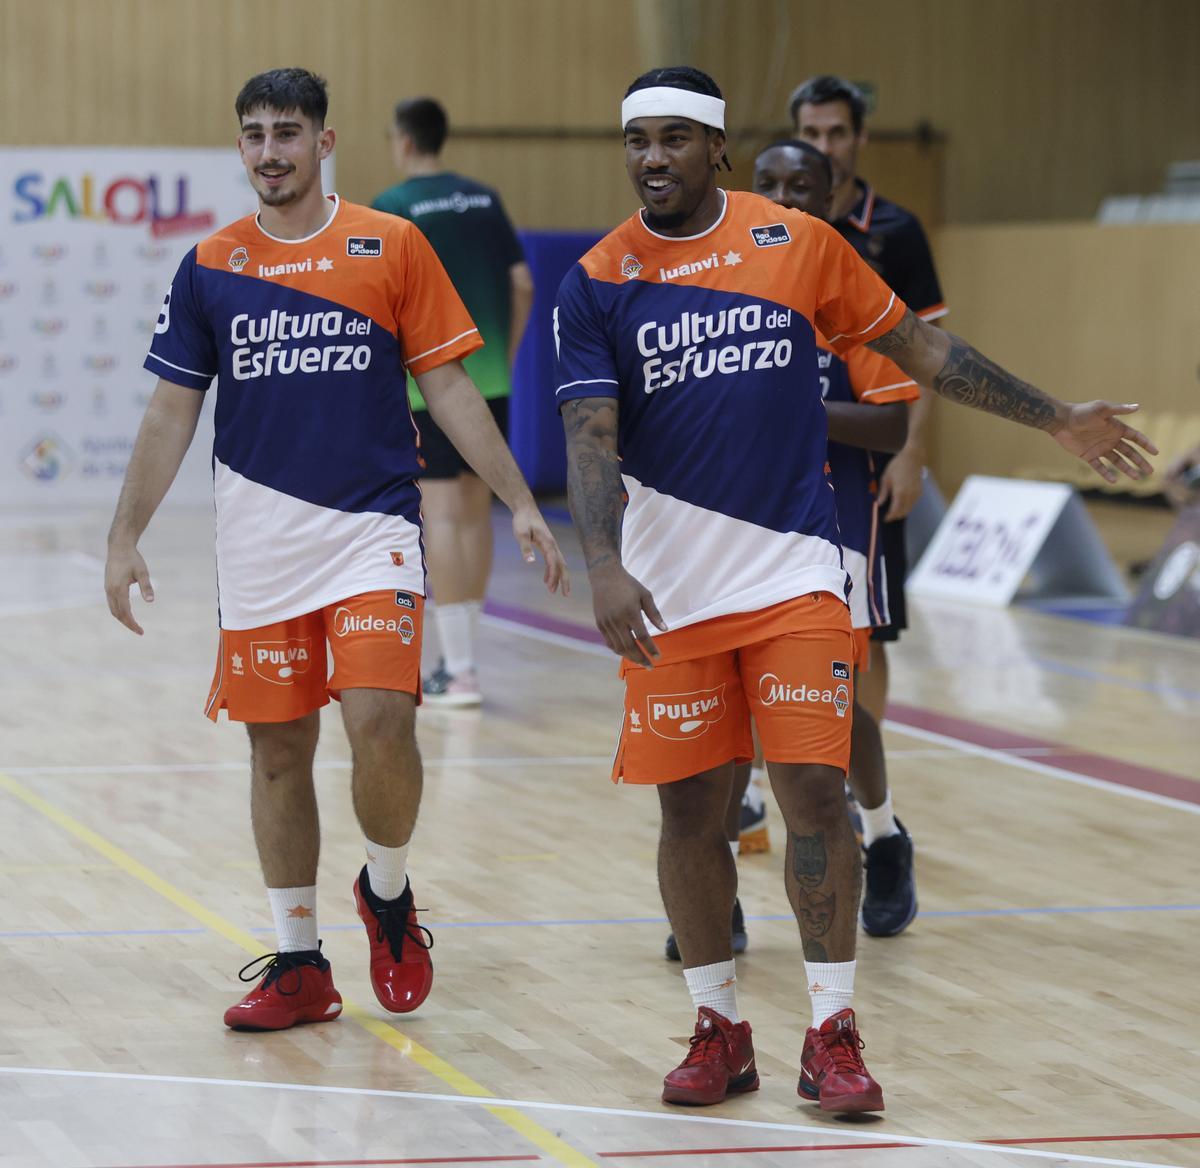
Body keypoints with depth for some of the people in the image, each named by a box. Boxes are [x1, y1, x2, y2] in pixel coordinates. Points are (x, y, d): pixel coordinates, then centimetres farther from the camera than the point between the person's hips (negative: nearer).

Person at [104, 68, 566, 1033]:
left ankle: (389, 892, 11)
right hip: (258, 546, 2)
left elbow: (449, 387, 2)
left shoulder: (392, 247, 1)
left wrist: (521, 503, -4)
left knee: (380, 721, -17)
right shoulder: (210, 267, 7)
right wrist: (125, 537, 4)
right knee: (278, 751, 5)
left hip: (373, 531, -2)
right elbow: (171, 413, 9)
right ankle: (297, 964, 16)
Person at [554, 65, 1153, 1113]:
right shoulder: (598, 283, -2)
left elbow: (916, 345, 11)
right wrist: (606, 572, -26)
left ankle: (833, 1035, 3)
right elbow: (591, 438, -10)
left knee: (813, 790, -7)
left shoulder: (800, 242, 1)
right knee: (690, 809, 4)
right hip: (669, 590, 0)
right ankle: (718, 1029, 19)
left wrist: (1057, 420, 15)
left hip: (794, 573, 0)